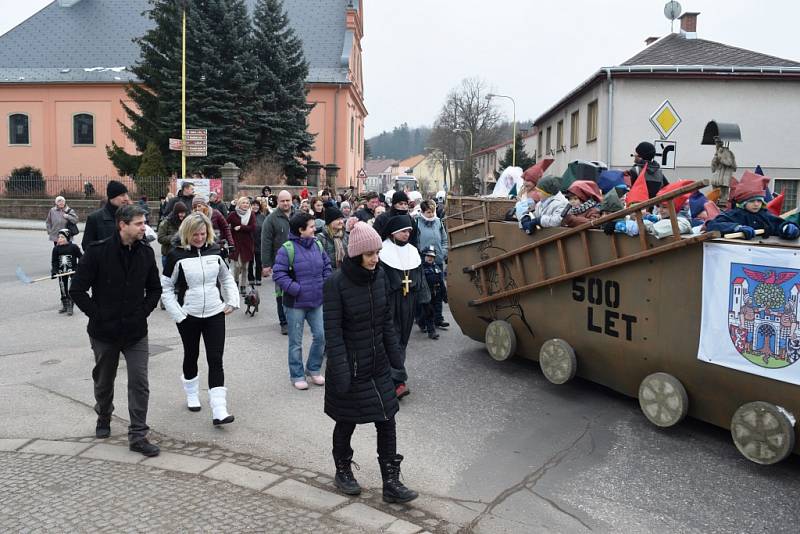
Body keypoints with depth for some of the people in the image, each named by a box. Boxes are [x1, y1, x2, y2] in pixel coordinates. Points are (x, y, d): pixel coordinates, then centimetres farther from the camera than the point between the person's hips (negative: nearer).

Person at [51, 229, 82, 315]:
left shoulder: (73, 247, -7)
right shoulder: (56, 249, 2)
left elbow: (80, 257, 0)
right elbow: (53, 261, 4)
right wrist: (54, 271, -7)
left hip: (72, 271, -4)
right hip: (61, 272, 4)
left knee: (71, 290, -7)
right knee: (63, 290, 12)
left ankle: (70, 307, -1)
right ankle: (64, 306, 26)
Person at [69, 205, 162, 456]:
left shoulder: (145, 252, -1)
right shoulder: (98, 251, -13)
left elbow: (155, 289, 11)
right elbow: (77, 290, -9)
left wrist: (143, 312, -1)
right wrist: (98, 316, -11)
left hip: (136, 332, 2)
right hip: (104, 331, -2)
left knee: (139, 383, -5)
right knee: (104, 381, 18)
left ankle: (138, 436, 4)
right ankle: (104, 418, 45)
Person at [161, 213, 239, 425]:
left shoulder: (214, 251, 0)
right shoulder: (177, 255, -9)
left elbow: (226, 278, 14)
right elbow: (166, 286, -2)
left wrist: (232, 301, 2)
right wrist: (177, 314, -8)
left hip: (215, 314, 1)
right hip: (188, 316, -1)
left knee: (215, 359, -4)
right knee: (191, 356, 16)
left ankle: (219, 411, -5)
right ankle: (192, 396, 40)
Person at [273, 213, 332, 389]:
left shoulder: (317, 245, 3)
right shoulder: (287, 249, -15)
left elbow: (326, 266, 15)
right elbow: (278, 274, -15)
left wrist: (324, 285, 4)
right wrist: (296, 289, -18)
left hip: (316, 301, 5)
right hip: (296, 303, -5)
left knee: (321, 336, 7)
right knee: (296, 342, 7)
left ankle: (313, 369, 27)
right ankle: (297, 375, 22)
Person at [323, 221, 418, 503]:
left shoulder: (379, 276, -2)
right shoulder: (336, 284, -18)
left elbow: (387, 319, 7)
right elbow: (333, 332, -17)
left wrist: (394, 354, 7)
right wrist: (340, 372, -19)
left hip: (379, 365, 5)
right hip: (350, 367, -5)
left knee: (387, 422, 6)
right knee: (347, 422, 13)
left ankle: (391, 482, 18)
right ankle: (343, 471, 38)